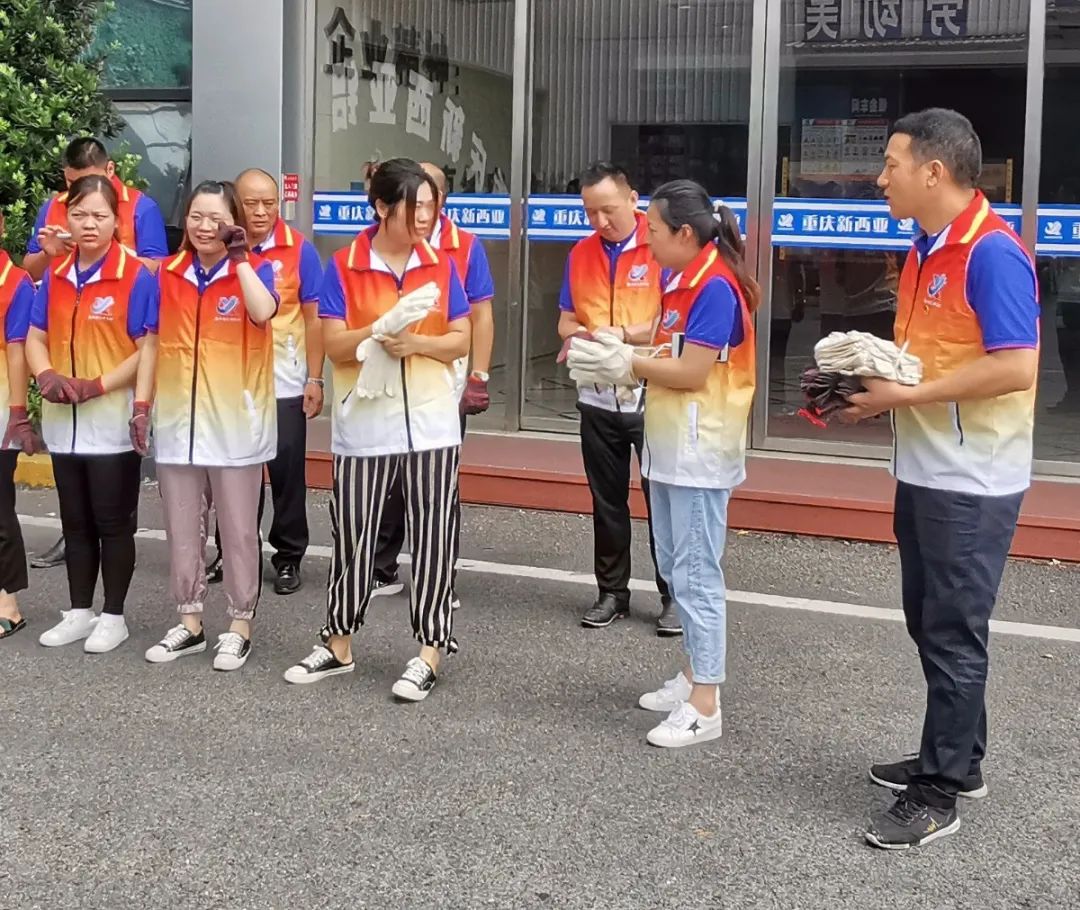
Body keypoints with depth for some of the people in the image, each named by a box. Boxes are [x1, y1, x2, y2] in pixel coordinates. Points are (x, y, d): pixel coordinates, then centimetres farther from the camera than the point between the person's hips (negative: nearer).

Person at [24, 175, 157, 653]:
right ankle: (79, 612, 24)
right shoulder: (54, 275, 8)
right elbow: (36, 337, 10)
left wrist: (96, 386, -20)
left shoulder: (137, 276, -10)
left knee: (113, 522, 4)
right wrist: (46, 375, -11)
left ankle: (113, 616, 15)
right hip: (63, 421, 5)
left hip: (113, 421, -5)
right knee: (75, 521, 14)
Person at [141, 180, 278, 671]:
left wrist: (239, 257, -18)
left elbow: (263, 311, -25)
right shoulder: (166, 273, 7)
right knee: (182, 529, 11)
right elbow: (153, 342, 10)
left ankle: (239, 627, 15)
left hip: (235, 422, -4)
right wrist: (141, 403, 5)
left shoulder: (254, 269, -2)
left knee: (238, 531, 5)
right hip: (178, 420, 4)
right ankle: (189, 622, 23)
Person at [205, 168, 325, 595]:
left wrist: (315, 379, -3)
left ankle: (289, 557, 15)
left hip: (284, 381, -2)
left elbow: (313, 317, -1)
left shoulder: (298, 249, -5)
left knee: (287, 468, 3)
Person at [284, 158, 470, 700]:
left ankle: (429, 652, 12)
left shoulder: (441, 265, 4)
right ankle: (339, 645, 23)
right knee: (353, 535, 8)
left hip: (431, 421, 1)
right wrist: (384, 328, -23)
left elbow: (460, 341, 2)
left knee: (431, 537, 3)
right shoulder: (344, 267, -3)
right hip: (365, 422, -1)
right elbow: (335, 345, -7)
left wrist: (415, 342, -16)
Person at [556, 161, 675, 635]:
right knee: (607, 501, 13)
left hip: (652, 395, -5)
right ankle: (612, 592, 24)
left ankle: (673, 595, 13)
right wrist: (578, 337, -14)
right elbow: (566, 319, 9)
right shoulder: (581, 253, 6)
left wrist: (621, 334, -25)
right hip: (598, 396, 5)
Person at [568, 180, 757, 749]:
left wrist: (626, 364, -12)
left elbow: (691, 372, -21)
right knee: (676, 568, 16)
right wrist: (616, 358, -3)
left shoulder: (716, 287, -18)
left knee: (697, 573, -6)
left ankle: (705, 706, 0)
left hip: (700, 450, -10)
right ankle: (694, 676, 28)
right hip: (669, 444, 10)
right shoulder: (679, 279, 11)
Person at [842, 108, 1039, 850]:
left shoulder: (993, 252, -18)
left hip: (971, 481, -9)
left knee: (953, 634, 0)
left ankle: (939, 794, 10)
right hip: (925, 471, 9)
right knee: (931, 624, 17)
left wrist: (905, 396, -21)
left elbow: (1016, 368, -24)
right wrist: (872, 383, 1)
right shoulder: (925, 251, 10)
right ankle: (957, 759, 32)